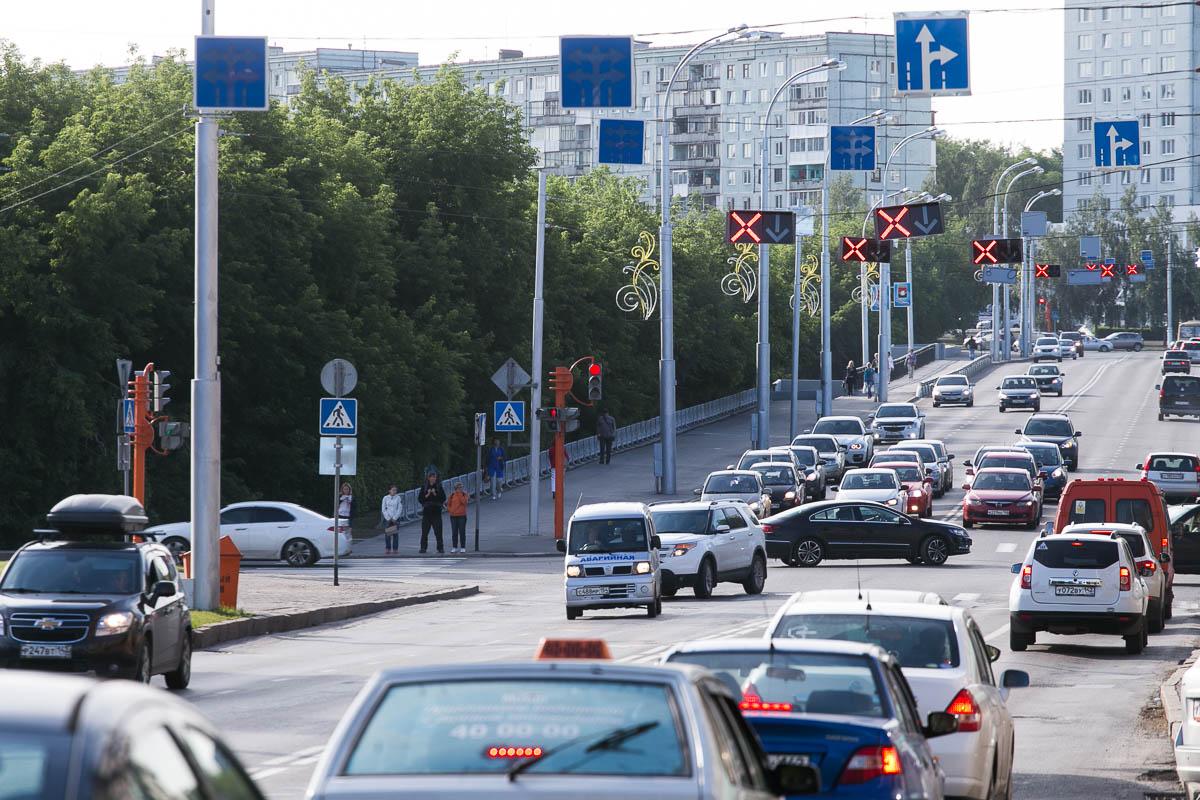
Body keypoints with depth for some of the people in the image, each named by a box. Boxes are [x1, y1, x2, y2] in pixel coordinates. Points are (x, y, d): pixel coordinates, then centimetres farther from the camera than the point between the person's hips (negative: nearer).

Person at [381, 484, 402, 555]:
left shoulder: (398, 498, 3)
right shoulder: (385, 498, 3)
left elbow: (400, 509, 0)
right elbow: (383, 509, 2)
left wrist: (394, 518, -7)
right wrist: (388, 518, -7)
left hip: (395, 519, 0)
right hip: (387, 519, 0)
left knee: (395, 534, -1)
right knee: (387, 534, -3)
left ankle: (395, 549, 3)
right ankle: (388, 549, 1)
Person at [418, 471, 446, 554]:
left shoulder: (439, 487, 4)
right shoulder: (424, 487, 6)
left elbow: (443, 498, -1)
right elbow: (420, 498, 2)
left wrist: (435, 494, -13)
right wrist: (427, 495, -12)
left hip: (436, 512, -1)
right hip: (427, 512, 1)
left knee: (438, 531, -4)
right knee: (424, 531, 1)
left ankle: (440, 548, -1)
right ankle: (423, 548, 6)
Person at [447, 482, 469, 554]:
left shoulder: (464, 494, 2)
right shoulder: (452, 495, 7)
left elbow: (464, 501, -16)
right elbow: (448, 504, 12)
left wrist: (459, 494, -15)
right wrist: (450, 510, -5)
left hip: (462, 516, -2)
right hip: (453, 516, 2)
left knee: (462, 532, -2)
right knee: (454, 532, 4)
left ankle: (463, 547, 3)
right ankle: (454, 547, 9)